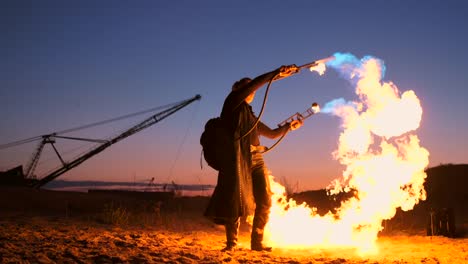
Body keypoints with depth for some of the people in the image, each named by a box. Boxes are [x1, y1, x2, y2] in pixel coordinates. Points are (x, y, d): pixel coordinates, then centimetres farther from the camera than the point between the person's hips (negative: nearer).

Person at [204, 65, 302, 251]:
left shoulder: (252, 117, 29)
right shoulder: (233, 102, 9)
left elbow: (272, 134, 35)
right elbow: (255, 83, -4)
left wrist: (289, 126, 25)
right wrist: (277, 73, -6)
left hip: (256, 159, 7)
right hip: (237, 157, -7)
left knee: (264, 201, -3)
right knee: (236, 199, -9)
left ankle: (257, 242, 4)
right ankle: (231, 243, -2)